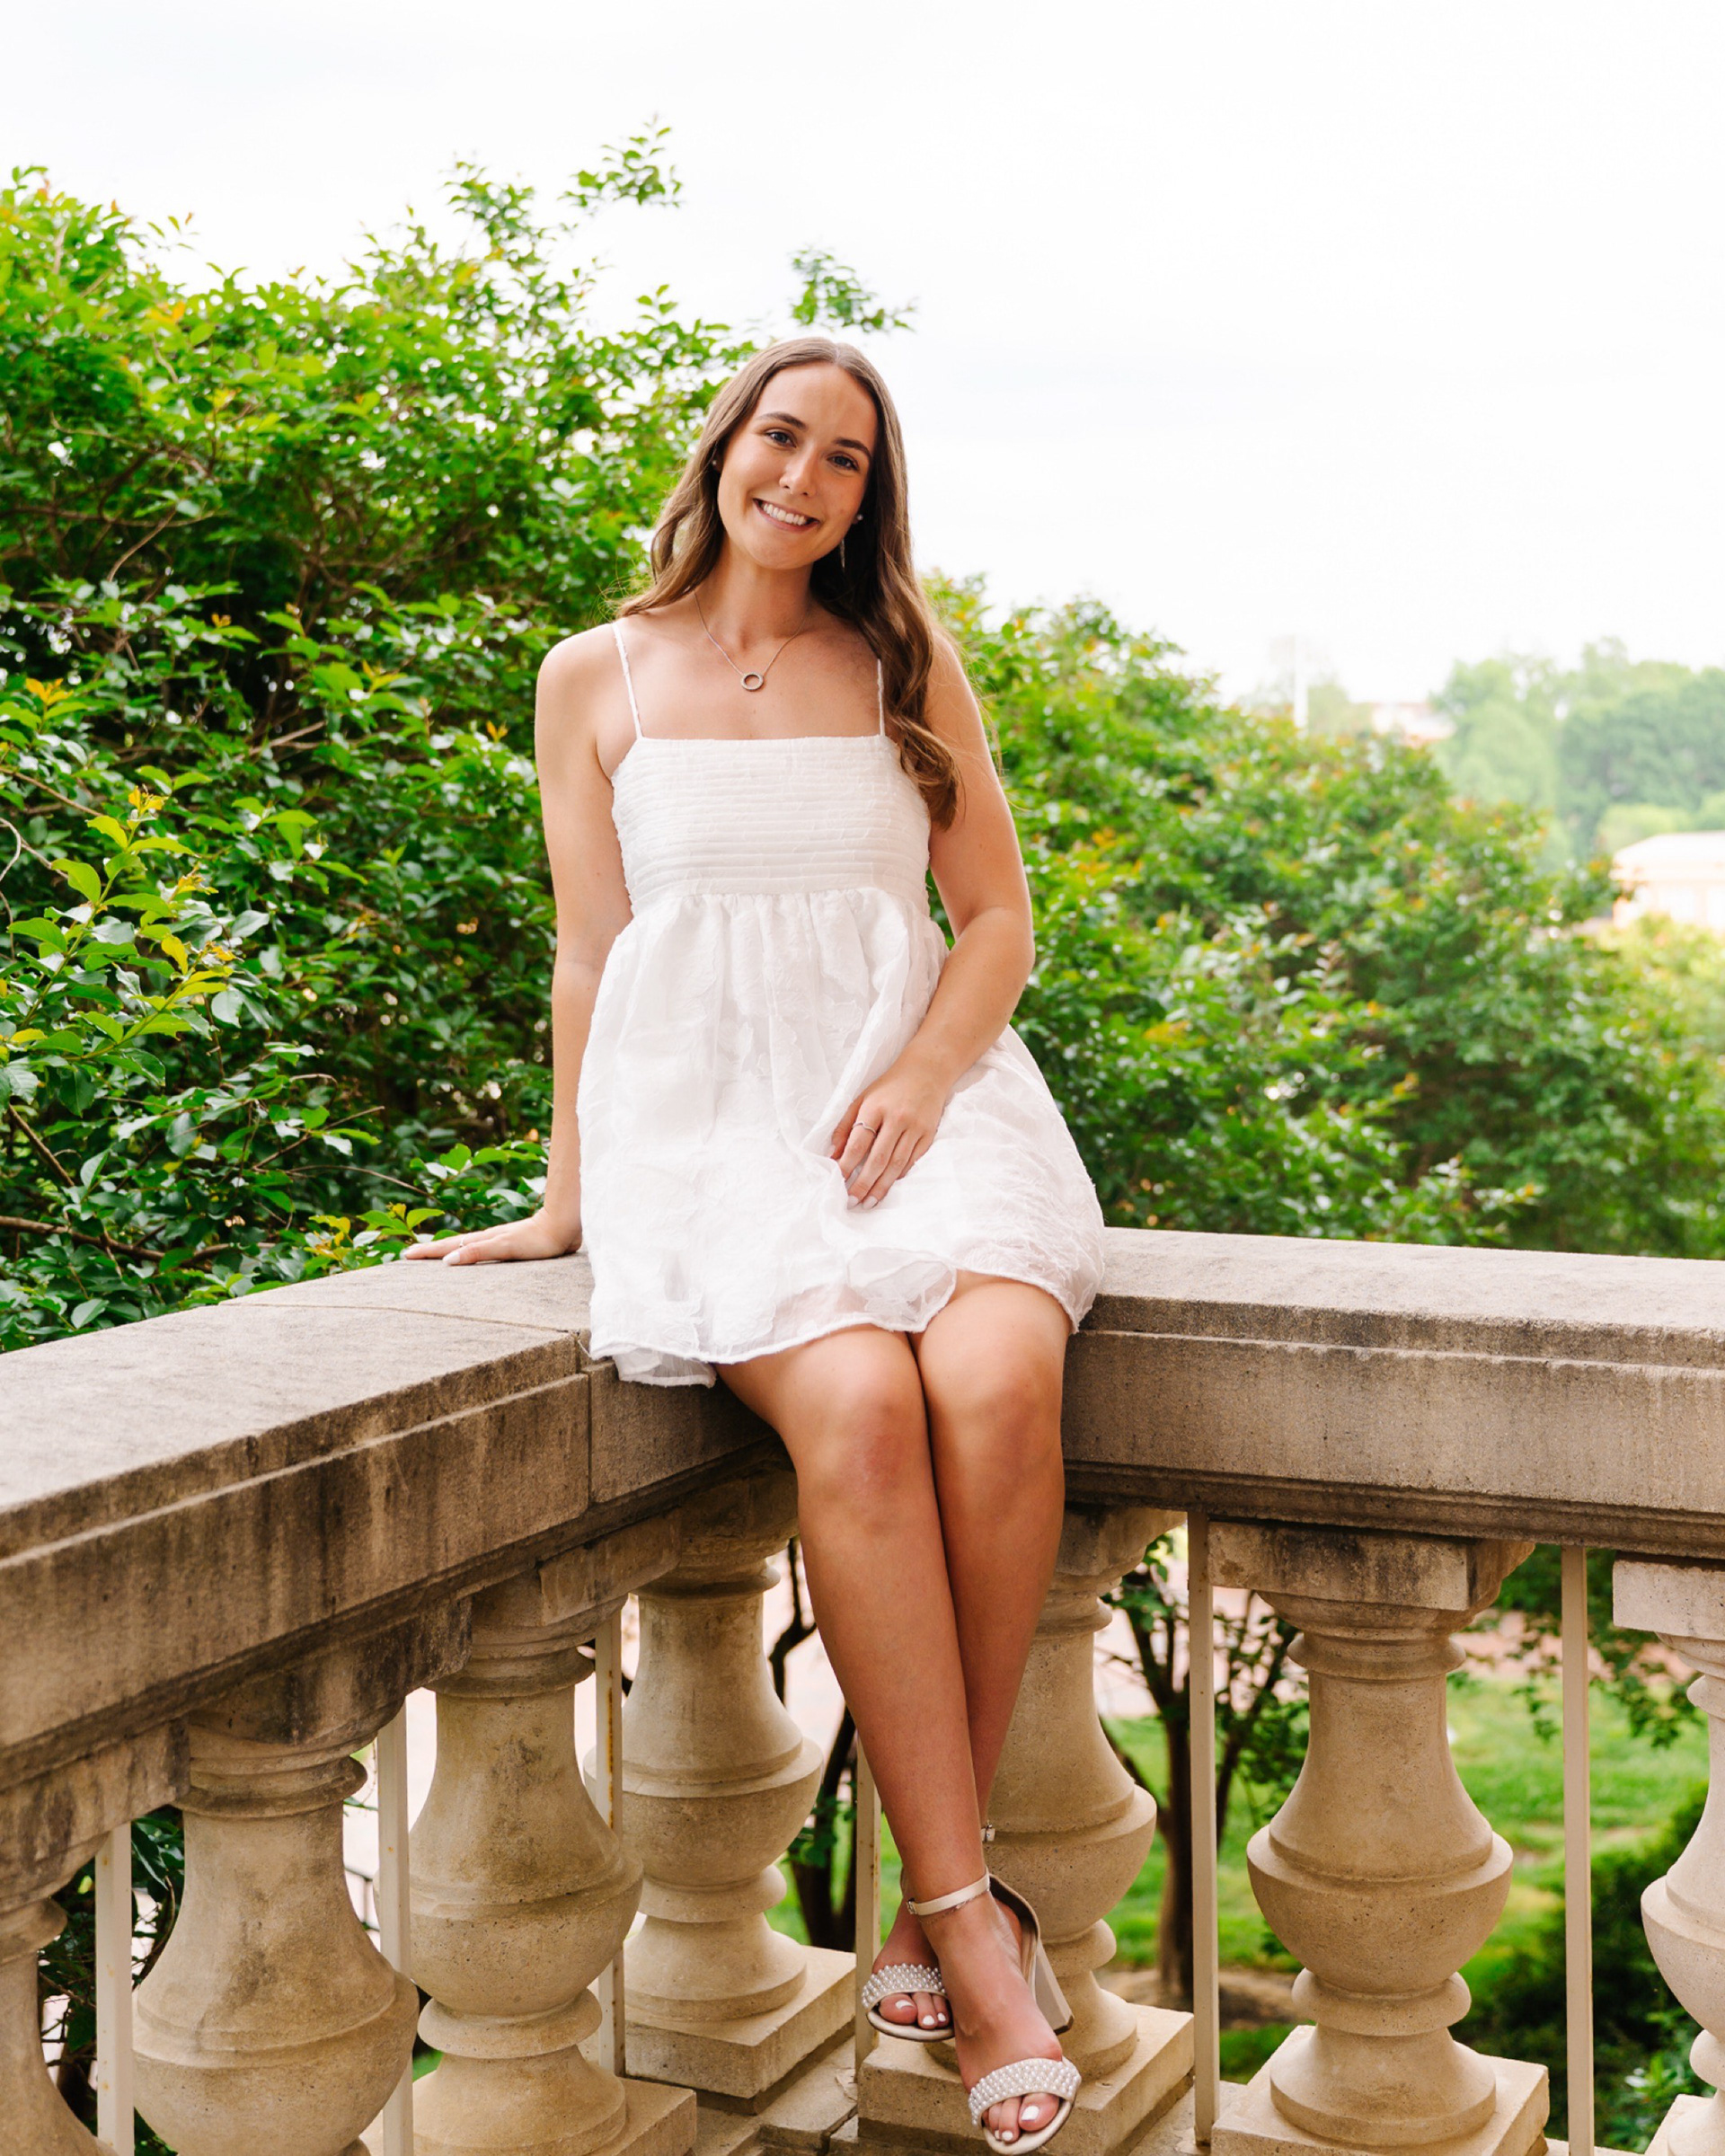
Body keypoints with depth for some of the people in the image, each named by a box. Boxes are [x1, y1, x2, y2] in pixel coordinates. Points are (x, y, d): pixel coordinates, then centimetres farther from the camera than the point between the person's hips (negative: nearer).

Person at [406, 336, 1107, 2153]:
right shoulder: (598, 677, 13)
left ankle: (935, 1888, -18)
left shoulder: (907, 670, 16)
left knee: (998, 1376, -32)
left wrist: (920, 1082, -6)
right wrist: (566, 1202, 13)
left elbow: (999, 919, 13)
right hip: (710, 1105, -1)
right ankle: (971, 1919, -24)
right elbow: (590, 948, 14)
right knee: (854, 1406, -32)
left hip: (915, 1089, 2)